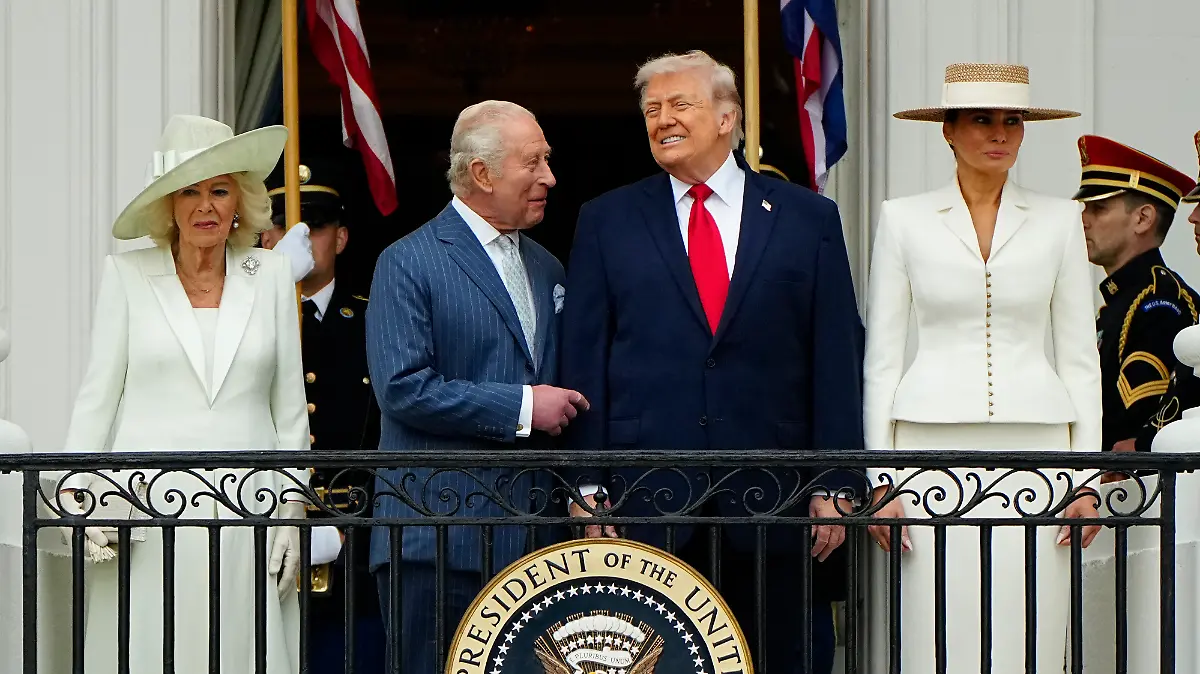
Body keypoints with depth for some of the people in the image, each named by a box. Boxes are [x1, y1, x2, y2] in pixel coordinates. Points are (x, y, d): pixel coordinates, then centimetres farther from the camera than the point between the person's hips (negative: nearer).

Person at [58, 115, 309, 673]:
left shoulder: (270, 276, 10)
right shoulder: (127, 276, 6)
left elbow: (289, 405, 11)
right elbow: (97, 395, 5)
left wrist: (291, 506, 5)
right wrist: (76, 492, -4)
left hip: (246, 505, 1)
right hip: (145, 506, -1)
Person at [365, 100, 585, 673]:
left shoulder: (546, 270, 19)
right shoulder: (409, 264, -5)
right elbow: (403, 389, -16)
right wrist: (521, 407, -13)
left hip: (527, 536, 6)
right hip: (439, 536, -6)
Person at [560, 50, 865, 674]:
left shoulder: (808, 219, 8)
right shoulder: (606, 221, 9)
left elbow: (837, 359, 6)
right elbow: (582, 359, 6)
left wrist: (832, 486, -1)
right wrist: (587, 485, -2)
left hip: (773, 490, 0)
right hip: (646, 499, 0)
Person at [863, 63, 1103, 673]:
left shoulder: (1058, 221, 10)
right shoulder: (904, 220, 6)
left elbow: (1079, 355, 10)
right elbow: (880, 357, 6)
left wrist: (1087, 477, 3)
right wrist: (881, 478, -2)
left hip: (1033, 447, 1)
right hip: (933, 444, -1)